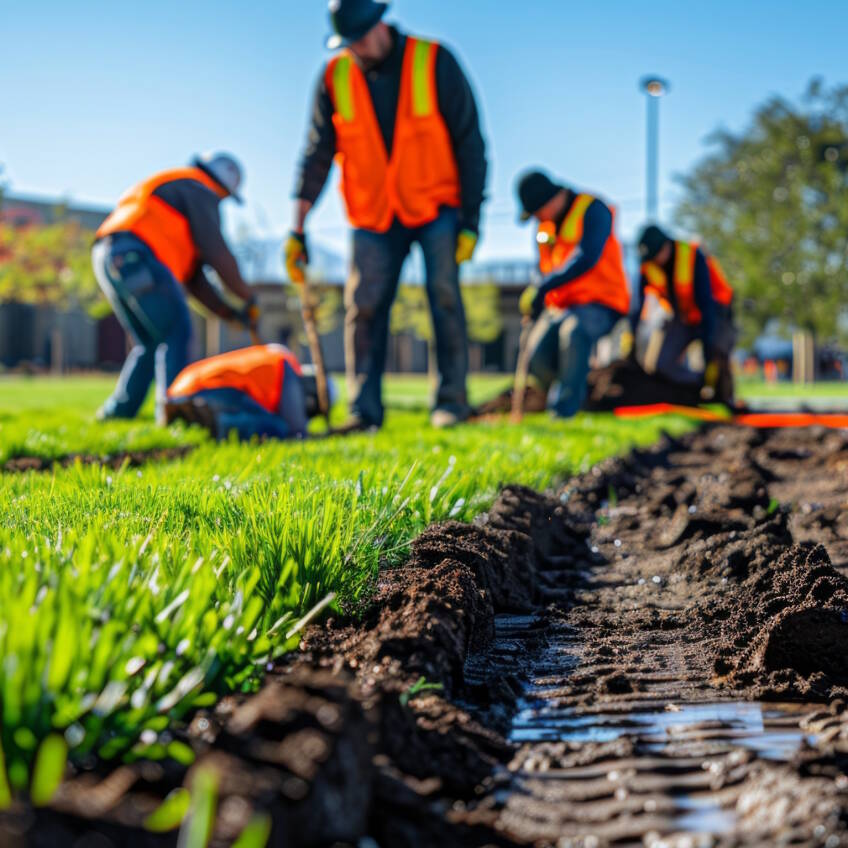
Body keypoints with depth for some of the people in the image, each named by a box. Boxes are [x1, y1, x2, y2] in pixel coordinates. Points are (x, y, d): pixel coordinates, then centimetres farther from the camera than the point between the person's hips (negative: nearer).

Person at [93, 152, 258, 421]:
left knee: (149, 344, 17)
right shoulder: (199, 190, 8)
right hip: (134, 254, -9)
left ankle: (118, 410, 14)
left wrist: (227, 312, 24)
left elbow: (192, 276, 30)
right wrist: (248, 297, 8)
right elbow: (217, 253, -2)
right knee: (175, 332, -6)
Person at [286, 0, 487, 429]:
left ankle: (451, 399, -3)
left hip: (436, 205, -2)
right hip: (375, 216, 2)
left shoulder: (433, 63, -10)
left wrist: (470, 218, -11)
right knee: (364, 306, -5)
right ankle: (365, 409, 2)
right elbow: (317, 155, 0)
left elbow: (469, 142, -7)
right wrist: (297, 229, -4)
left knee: (444, 294, -13)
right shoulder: (335, 77, -3)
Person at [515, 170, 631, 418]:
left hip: (601, 304, -7)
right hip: (562, 306, 7)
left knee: (573, 330, -38)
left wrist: (542, 289, -26)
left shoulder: (592, 210, -9)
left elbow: (586, 258, -23)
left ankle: (565, 406, -32)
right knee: (537, 350, -19)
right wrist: (536, 307, 4)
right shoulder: (545, 227, 15)